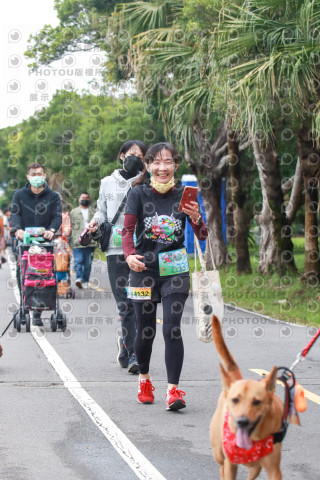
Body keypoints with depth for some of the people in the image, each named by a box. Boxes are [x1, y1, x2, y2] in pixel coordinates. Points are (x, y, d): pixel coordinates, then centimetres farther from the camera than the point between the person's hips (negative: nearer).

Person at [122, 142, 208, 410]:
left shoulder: (183, 195, 2)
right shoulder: (139, 194, -2)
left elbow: (202, 236, 1)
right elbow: (127, 230, -11)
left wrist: (196, 218, -21)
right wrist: (129, 255, -30)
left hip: (175, 271, 0)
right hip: (144, 268, 0)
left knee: (172, 328, -13)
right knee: (145, 330, 8)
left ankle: (174, 390, -12)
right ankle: (144, 379, 34)